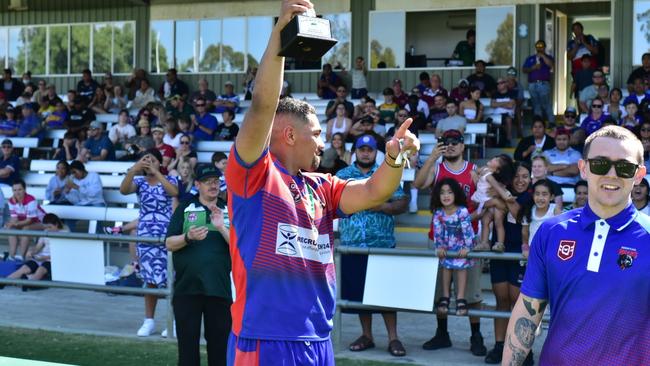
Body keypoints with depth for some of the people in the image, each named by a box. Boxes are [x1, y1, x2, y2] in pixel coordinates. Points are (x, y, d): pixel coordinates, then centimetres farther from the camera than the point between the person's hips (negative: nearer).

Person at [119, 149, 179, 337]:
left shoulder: (169, 180, 2)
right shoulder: (140, 182, 5)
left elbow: (174, 192, -21)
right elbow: (123, 190, -15)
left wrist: (156, 172, -23)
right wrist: (133, 170, -27)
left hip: (167, 236, -2)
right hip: (146, 236, 2)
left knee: (170, 278, -3)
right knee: (150, 279, 8)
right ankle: (149, 321, 16)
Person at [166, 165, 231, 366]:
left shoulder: (229, 211, 9)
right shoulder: (184, 209, 8)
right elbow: (169, 244, 3)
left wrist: (221, 227, -14)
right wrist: (188, 237, -16)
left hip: (219, 288, 0)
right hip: (187, 288, 0)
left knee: (219, 341, 4)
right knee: (187, 341, 4)